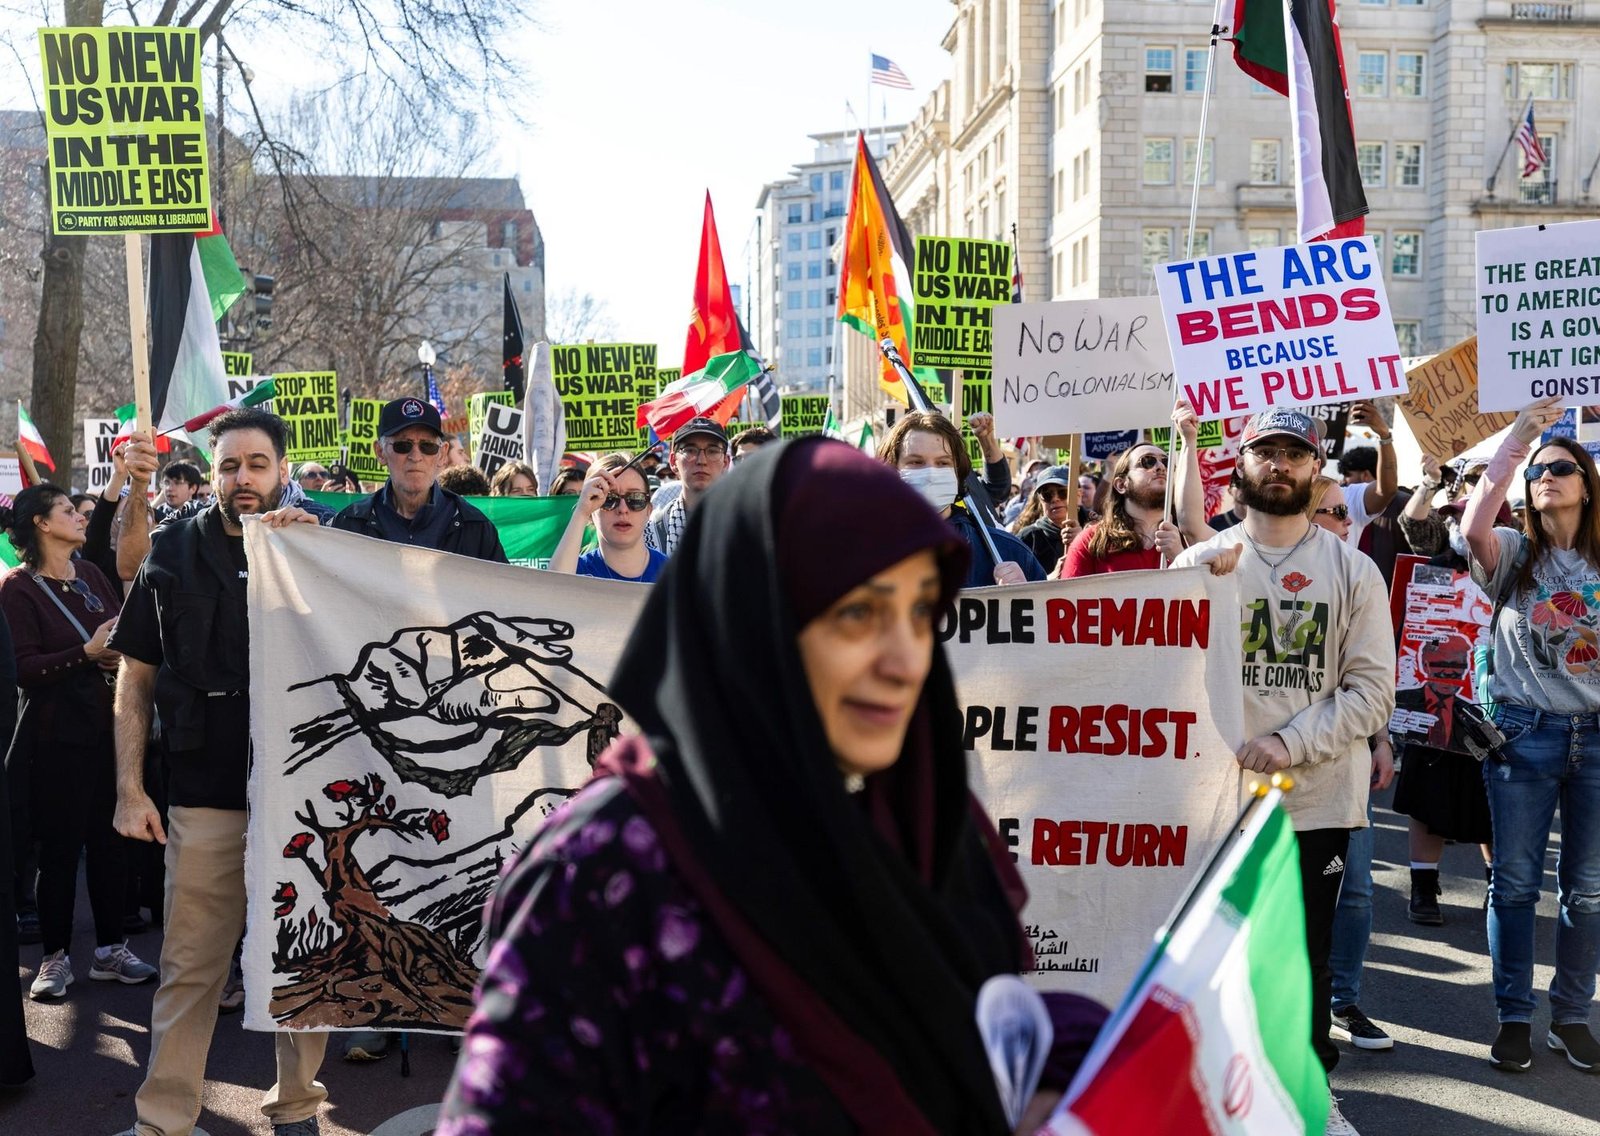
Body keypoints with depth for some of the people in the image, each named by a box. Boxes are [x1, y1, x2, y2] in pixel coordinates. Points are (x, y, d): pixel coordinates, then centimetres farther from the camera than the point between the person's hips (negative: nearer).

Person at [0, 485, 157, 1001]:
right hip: (57, 736, -5)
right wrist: (86, 653, -24)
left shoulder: (90, 575, 11)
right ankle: (56, 956, 15)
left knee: (109, 840, 8)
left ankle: (110, 949, 19)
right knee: (61, 846, 2)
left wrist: (119, 654, -12)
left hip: (107, 726, 5)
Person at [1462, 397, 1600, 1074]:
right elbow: (1473, 526, -20)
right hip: (1526, 732, -2)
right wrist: (1517, 439, -17)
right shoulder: (1514, 554, 2)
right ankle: (1514, 1017, 15)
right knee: (1515, 882, 3)